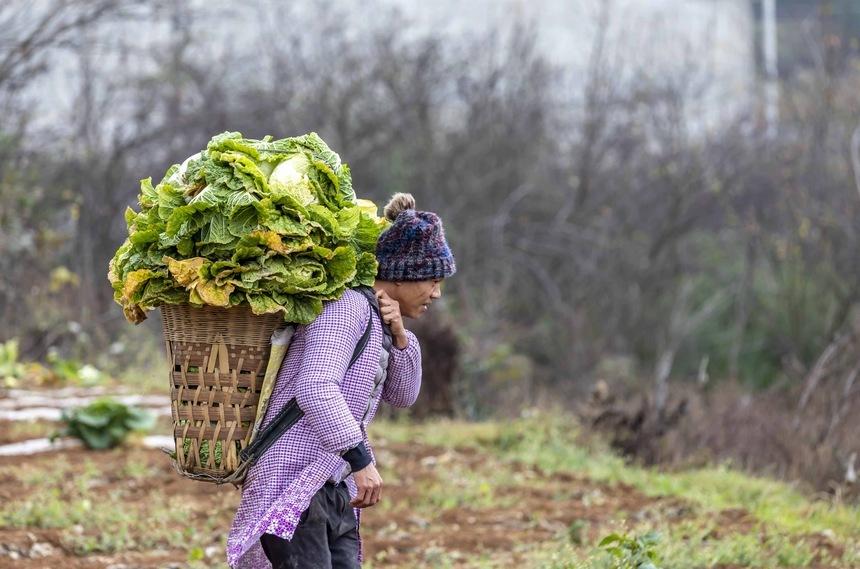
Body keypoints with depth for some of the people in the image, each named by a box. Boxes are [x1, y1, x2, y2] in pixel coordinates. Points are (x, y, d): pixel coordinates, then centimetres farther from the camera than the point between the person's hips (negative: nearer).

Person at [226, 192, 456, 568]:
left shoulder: (377, 320, 17)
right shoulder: (348, 306, -12)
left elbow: (402, 395, 20)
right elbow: (315, 387, -26)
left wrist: (398, 337, 2)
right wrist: (361, 459, -33)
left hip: (335, 492, 9)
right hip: (293, 484, -9)